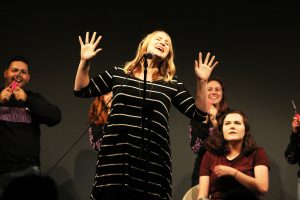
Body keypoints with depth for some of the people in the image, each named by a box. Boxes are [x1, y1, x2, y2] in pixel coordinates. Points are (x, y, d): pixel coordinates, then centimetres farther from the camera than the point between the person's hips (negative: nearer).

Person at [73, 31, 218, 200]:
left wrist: (202, 82, -3)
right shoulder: (118, 73, 12)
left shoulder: (172, 84, 12)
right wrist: (85, 62, 1)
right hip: (116, 157, 0)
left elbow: (199, 113, 8)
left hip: (152, 159, 0)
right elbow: (82, 91, 15)